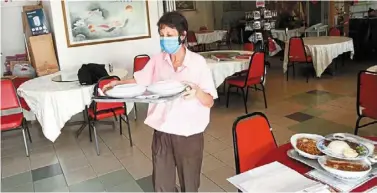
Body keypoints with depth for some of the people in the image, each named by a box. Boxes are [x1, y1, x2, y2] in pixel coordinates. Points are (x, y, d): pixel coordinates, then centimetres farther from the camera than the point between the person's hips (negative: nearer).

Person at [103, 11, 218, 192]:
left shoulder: (198, 62, -11)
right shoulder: (157, 60, -2)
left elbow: (209, 102, -10)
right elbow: (139, 80, 12)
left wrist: (197, 91, -30)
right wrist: (119, 83, -7)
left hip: (189, 134, -2)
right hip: (162, 132, 3)